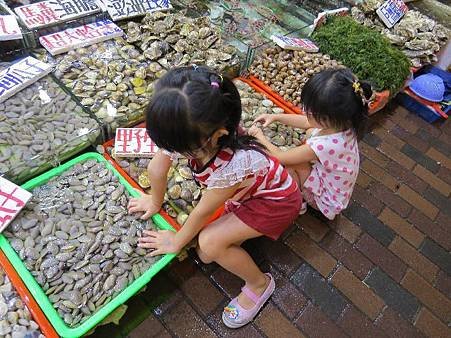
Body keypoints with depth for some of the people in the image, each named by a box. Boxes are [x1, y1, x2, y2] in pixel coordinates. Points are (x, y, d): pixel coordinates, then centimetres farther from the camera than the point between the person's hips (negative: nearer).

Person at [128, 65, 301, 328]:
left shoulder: (233, 162, -41)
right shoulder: (188, 135, -25)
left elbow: (203, 211, -24)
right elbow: (157, 168, -5)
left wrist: (177, 241, -7)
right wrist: (155, 201, 12)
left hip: (276, 200, -7)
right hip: (243, 191, 7)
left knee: (210, 243, -22)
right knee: (206, 256, 2)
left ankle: (259, 284, 4)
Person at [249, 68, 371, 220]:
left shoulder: (323, 146, -42)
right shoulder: (340, 123, -20)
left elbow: (280, 157, -26)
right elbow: (307, 123, 1)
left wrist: (260, 136, -11)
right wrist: (275, 117, -3)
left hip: (328, 200, -7)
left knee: (288, 164, -22)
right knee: (310, 132, 10)